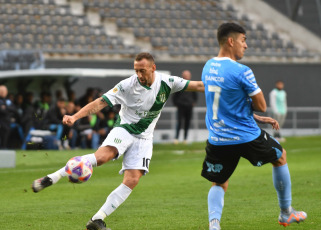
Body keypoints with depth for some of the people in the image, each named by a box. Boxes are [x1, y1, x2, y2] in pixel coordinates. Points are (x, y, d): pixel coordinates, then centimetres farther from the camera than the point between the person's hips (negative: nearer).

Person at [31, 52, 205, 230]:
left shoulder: (166, 82, -5)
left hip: (143, 139, 4)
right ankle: (51, 178, -32)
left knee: (132, 181, -14)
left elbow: (196, 86, 4)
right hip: (124, 130, -4)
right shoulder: (127, 85, -14)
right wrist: (74, 117, -29)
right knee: (102, 155, -33)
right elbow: (101, 102, -18)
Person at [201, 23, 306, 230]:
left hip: (217, 141, 5)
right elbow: (261, 106, -12)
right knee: (280, 157, 23)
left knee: (219, 185, 18)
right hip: (246, 136, -5)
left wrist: (257, 118, 18)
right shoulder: (242, 72, -18)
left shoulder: (208, 67, 6)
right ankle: (286, 213, 33)